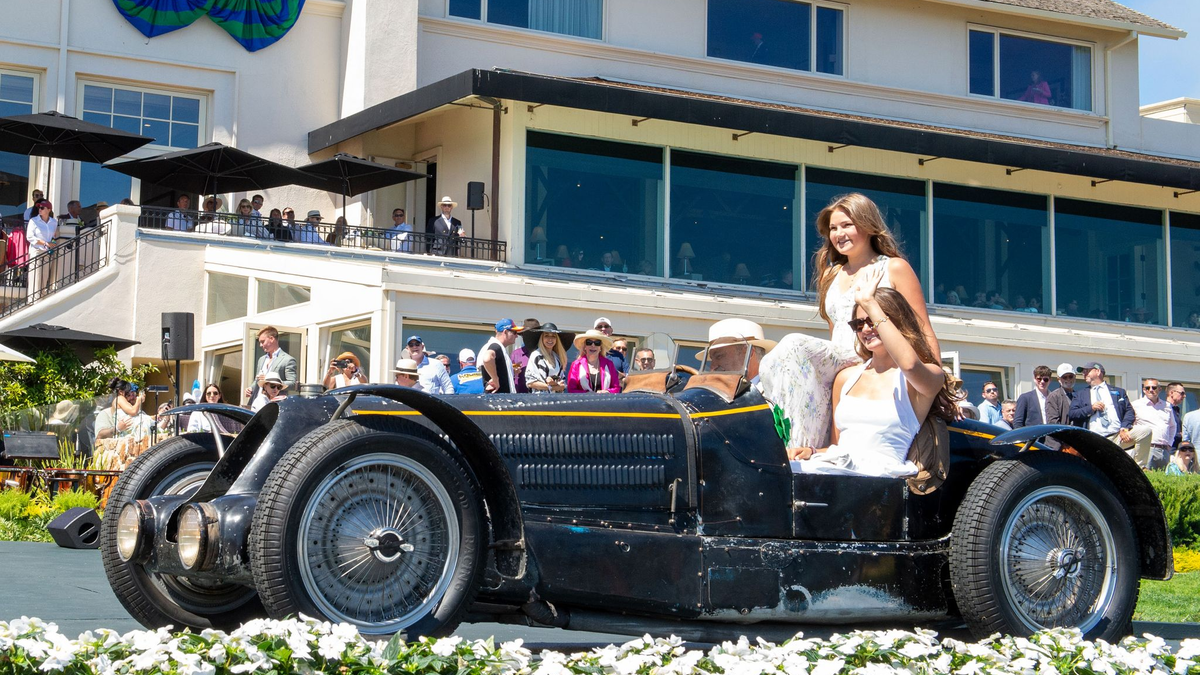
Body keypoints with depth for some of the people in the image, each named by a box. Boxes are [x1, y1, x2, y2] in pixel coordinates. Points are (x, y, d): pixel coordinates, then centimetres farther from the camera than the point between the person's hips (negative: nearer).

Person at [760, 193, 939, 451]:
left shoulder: (894, 268, 9)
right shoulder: (830, 275, 27)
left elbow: (923, 332, 4)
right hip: (838, 362, 6)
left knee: (795, 346, -31)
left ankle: (804, 449, -32)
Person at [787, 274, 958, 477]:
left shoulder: (929, 376, 4)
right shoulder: (846, 378, 24)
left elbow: (909, 364, -23)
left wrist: (869, 303, -16)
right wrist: (812, 452, 3)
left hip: (878, 471, -6)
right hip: (836, 468, 6)